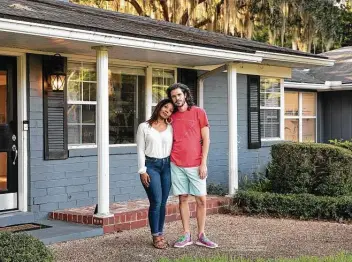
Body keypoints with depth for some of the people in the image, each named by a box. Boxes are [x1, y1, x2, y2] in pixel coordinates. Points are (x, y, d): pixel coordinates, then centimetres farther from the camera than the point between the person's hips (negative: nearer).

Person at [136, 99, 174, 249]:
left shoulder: (170, 128, 10)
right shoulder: (144, 127, 1)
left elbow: (173, 148, 10)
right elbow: (140, 150, -1)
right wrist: (142, 170, -8)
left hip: (166, 165, 4)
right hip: (151, 165, -3)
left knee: (163, 203, 4)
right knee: (156, 201, -11)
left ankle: (160, 234, 14)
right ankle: (156, 236, -1)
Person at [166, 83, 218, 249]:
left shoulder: (198, 112, 1)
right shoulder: (172, 117, 10)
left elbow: (206, 139, 0)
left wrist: (203, 163, -7)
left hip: (196, 165, -2)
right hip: (177, 165, 2)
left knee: (201, 200, -1)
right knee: (183, 199, 5)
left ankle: (201, 236, 9)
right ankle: (186, 235, 11)